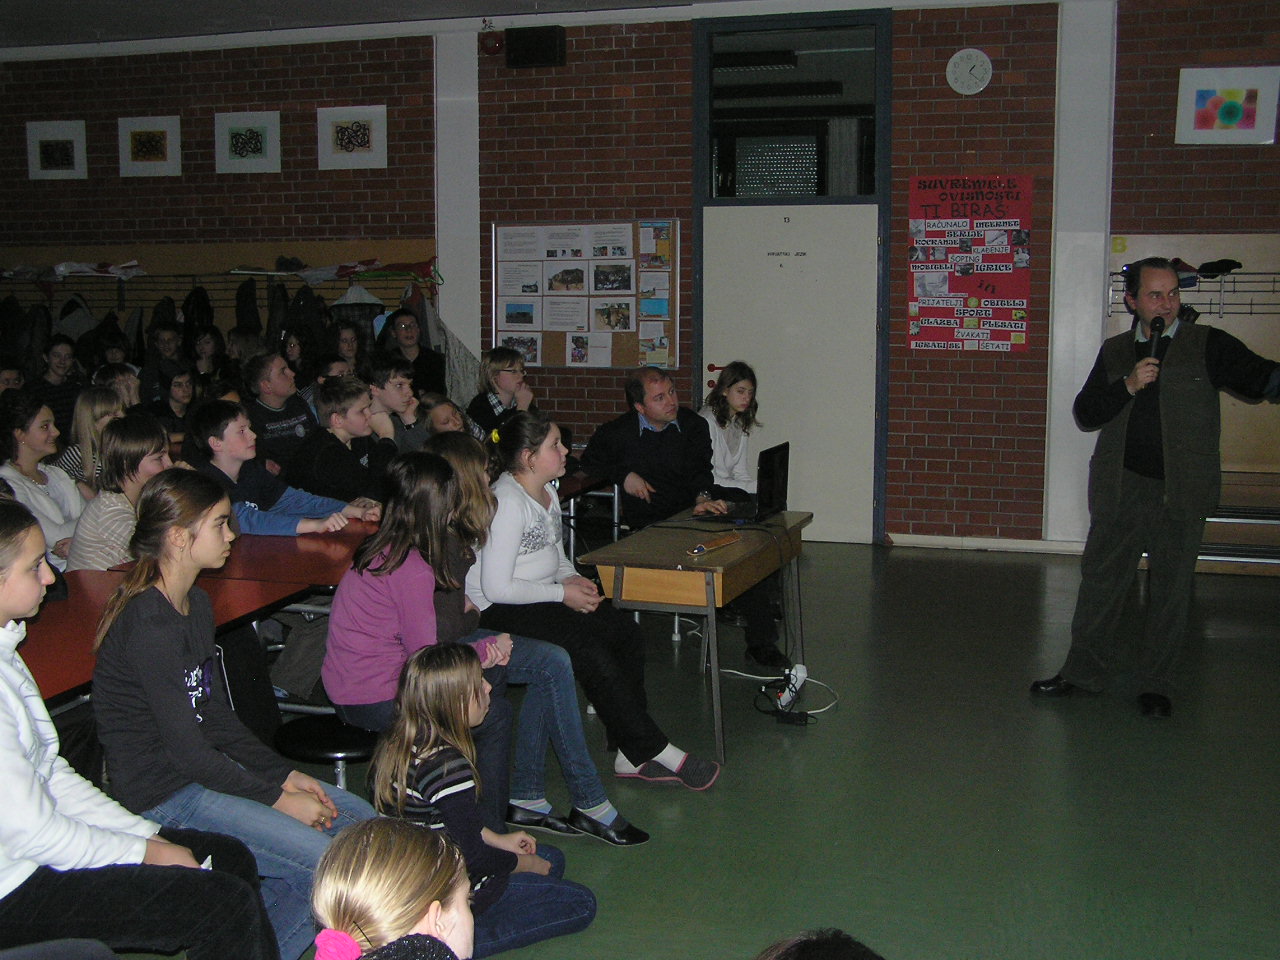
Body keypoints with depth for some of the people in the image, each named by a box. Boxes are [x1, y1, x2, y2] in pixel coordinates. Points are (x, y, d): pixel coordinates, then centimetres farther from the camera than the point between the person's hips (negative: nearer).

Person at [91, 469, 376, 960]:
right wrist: (279, 799, -14)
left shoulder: (196, 603, 9)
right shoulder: (148, 625, -22)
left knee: (360, 818, 6)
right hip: (163, 795, -10)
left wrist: (285, 774, 3)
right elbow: (185, 748, -21)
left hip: (206, 770, 10)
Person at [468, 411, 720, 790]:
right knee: (590, 652, -26)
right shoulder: (507, 502, -18)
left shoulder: (548, 493, 12)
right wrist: (563, 593, -15)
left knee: (626, 632, -12)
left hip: (540, 598, 9)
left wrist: (572, 578, 2)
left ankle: (632, 753, -10)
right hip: (499, 611, -9)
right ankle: (656, 750, -14)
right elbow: (497, 588, -21)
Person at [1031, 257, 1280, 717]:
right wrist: (1128, 386, -11)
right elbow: (1085, 414, 4)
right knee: (1101, 580, 8)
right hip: (1120, 489, 2)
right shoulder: (1115, 352, 9)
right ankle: (1083, 671, 21)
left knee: (1171, 590, 6)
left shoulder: (1206, 344, 1)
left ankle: (1156, 685, 19)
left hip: (1181, 493, -2)